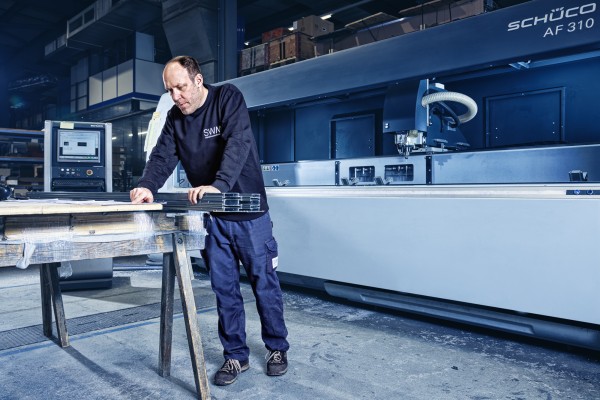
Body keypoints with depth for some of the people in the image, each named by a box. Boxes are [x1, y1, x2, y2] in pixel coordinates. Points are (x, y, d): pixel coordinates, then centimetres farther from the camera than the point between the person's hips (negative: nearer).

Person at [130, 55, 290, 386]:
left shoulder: (228, 97, -10)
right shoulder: (175, 118, 6)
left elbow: (238, 144, -25)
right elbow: (162, 157, -4)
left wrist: (218, 185, -40)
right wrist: (147, 186, -25)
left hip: (249, 212, -4)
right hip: (212, 216, 5)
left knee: (264, 283, 6)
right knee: (224, 287, 7)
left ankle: (277, 348, 25)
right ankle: (236, 355, 22)